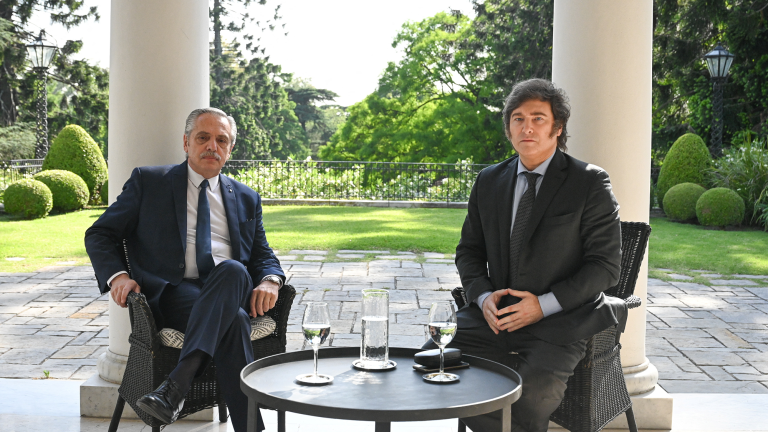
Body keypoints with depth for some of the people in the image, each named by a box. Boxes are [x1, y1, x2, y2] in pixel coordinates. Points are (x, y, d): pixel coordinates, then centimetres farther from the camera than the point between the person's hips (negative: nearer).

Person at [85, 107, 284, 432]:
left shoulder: (246, 198, 23)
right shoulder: (148, 181, 13)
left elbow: (263, 254, 21)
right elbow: (99, 235, 12)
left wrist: (269, 281, -6)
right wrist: (117, 275, -9)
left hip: (233, 286, 3)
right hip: (173, 293, -2)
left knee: (232, 269, -37)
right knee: (234, 319, -36)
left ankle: (177, 383, -42)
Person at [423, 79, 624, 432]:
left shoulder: (590, 184, -2)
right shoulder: (488, 181, 13)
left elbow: (605, 265, -5)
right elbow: (469, 251, 16)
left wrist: (544, 305, -16)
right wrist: (483, 297, -5)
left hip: (558, 319, -4)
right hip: (494, 314, 5)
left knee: (532, 394, -31)